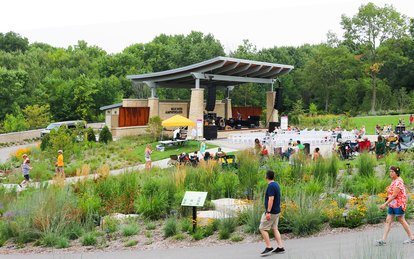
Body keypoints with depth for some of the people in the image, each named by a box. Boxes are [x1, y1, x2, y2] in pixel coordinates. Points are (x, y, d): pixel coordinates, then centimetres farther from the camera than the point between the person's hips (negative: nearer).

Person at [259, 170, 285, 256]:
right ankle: (280, 247, 10)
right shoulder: (276, 184, 11)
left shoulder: (271, 186, -18)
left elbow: (271, 199, -24)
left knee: (262, 229, -3)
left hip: (271, 212, -9)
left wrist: (268, 212, -24)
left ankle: (269, 248, -3)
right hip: (277, 211, 9)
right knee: (274, 229, 12)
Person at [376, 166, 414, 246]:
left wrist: (385, 204, -25)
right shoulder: (393, 181, 12)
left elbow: (394, 195, -24)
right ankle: (383, 240, 1)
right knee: (388, 221, 3)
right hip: (392, 204, 9)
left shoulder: (399, 182, -19)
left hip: (399, 204, -9)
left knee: (401, 221, 1)